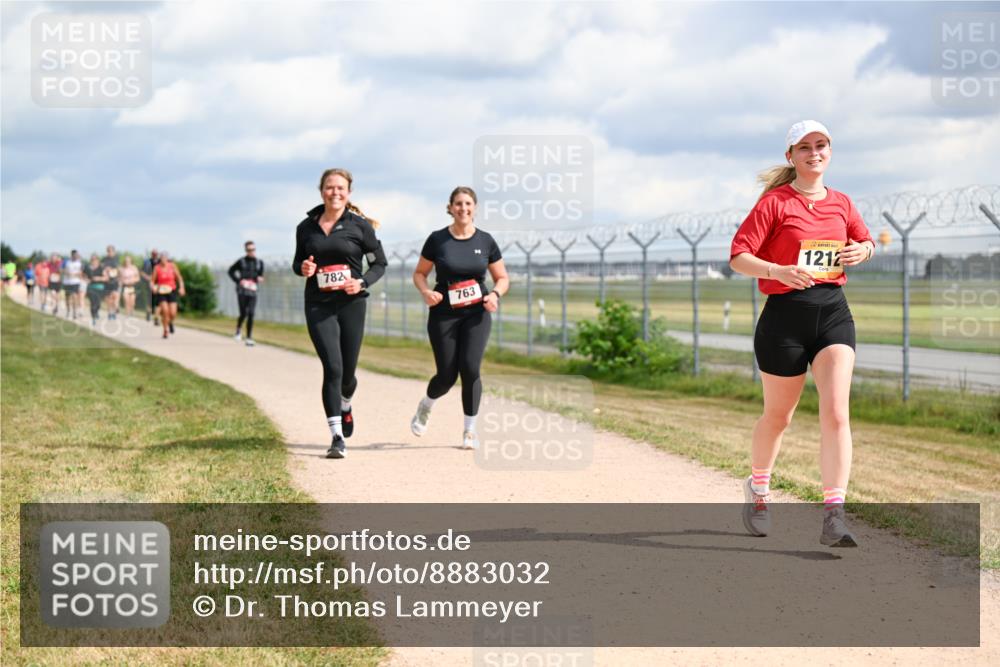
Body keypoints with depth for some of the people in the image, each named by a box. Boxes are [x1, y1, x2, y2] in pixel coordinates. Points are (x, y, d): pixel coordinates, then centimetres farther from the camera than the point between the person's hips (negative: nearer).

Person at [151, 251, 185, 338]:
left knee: (173, 314, -8)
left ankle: (170, 322, 29)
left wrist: (181, 287, -10)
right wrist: (153, 287, -21)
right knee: (165, 310, -20)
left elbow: (179, 278, 4)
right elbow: (152, 281, 0)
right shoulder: (157, 268, -5)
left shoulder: (172, 266, -3)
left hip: (171, 291, 1)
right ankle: (166, 330, -1)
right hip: (161, 292, -1)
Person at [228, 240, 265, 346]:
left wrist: (259, 279, -10)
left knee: (251, 314, -6)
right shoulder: (241, 261, 1)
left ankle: (249, 338, -1)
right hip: (242, 290, -2)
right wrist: (238, 280, -4)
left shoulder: (259, 263, 10)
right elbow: (231, 271, 10)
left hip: (253, 291, 2)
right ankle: (238, 329, 22)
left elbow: (261, 275, 14)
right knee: (243, 313, -9)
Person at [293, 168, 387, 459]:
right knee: (332, 367, -13)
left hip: (351, 303, 0)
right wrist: (303, 268, -6)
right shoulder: (306, 227, 6)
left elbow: (380, 263, 6)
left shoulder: (359, 225, 0)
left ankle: (345, 405, 45)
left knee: (348, 370, 8)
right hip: (319, 306, 0)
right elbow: (298, 262, 18)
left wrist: (363, 282, -12)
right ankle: (337, 438, -12)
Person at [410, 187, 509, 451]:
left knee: (470, 368, -14)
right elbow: (419, 273, 8)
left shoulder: (485, 241, 2)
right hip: (444, 315, -1)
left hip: (476, 313, 1)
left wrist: (495, 294, -11)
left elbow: (503, 278, 10)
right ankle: (425, 406, 34)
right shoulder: (437, 240, -2)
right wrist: (426, 292, -12)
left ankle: (470, 430, 0)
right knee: (447, 375, -1)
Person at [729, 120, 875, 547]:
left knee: (836, 413, -13)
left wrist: (864, 250, 5)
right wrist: (780, 271, -26)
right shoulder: (775, 202, -4)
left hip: (833, 312, 3)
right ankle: (758, 488, 39)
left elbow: (864, 241, 29)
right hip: (785, 315, -3)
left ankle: (833, 519, -15)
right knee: (778, 416, 11)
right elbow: (738, 256, -10)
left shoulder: (841, 204, 11)